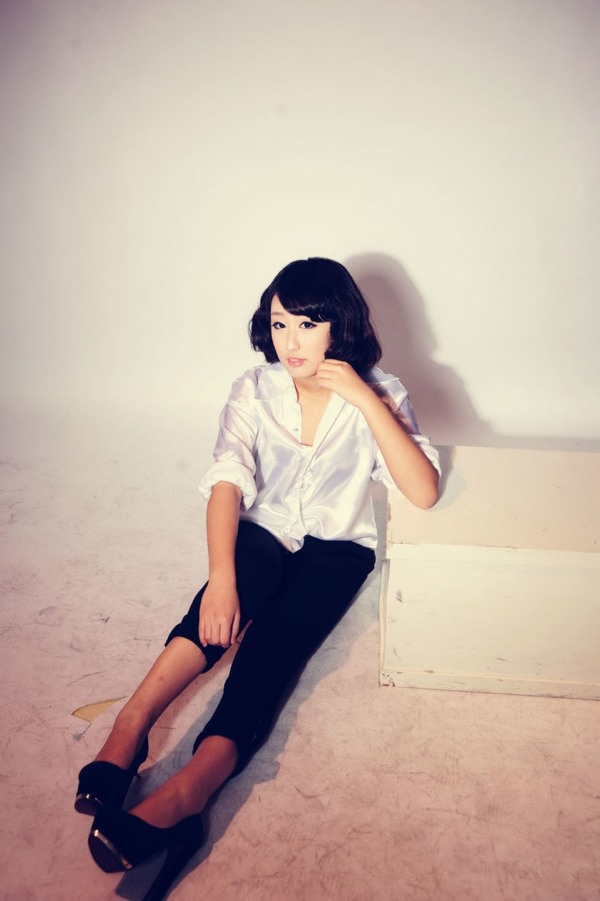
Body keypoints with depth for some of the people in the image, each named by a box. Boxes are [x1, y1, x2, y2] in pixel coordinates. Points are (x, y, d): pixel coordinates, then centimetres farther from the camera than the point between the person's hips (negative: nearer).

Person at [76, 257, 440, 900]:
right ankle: (132, 724, -47)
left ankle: (178, 795, -49)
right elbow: (227, 482, -19)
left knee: (271, 645, -30)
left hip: (338, 545, -2)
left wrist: (364, 399, -28)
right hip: (265, 531, 2)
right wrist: (220, 574, -36)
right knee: (224, 607, -35)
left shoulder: (376, 394, -9)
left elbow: (424, 491, -22)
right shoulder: (255, 389, -5)